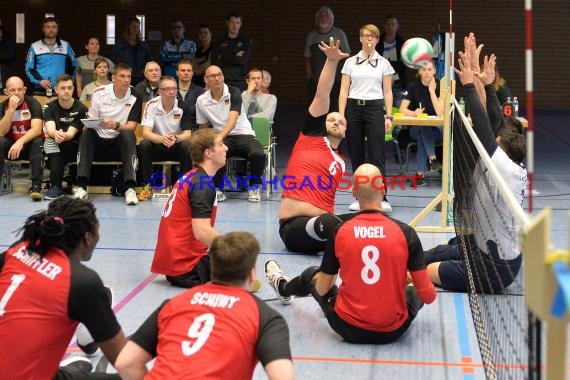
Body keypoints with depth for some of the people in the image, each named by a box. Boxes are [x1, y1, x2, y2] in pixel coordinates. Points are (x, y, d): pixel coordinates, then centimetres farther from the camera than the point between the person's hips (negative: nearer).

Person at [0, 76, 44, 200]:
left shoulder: (33, 103, -10)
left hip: (29, 145, -2)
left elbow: (37, 129, -23)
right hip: (11, 146, 2)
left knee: (38, 141, -33)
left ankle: (36, 186, -35)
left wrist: (20, 142, -40)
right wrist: (11, 109, -24)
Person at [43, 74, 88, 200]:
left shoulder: (81, 109, -7)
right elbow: (50, 129, -21)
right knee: (51, 139, -29)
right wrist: (56, 134, -47)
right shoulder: (50, 108, -1)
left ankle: (55, 186, -25)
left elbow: (71, 133, -20)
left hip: (75, 148, -1)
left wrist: (63, 136, -45)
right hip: (55, 150, 1)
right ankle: (56, 186, -34)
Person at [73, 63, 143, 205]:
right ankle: (81, 186, -36)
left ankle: (130, 188, -40)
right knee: (87, 134, -30)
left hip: (120, 144, -1)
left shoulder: (135, 97, -3)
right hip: (98, 142, 1)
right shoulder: (99, 93, 0)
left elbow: (131, 127, -10)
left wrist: (116, 126, -31)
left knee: (128, 135, -33)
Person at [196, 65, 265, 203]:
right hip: (221, 137, 1)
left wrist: (219, 138, -36)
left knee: (258, 154, -33)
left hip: (243, 134, -1)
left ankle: (253, 187, -2)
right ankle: (218, 188, -9)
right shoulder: (201, 100, 4)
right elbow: (203, 127, 15)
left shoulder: (234, 92, -7)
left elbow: (232, 121, -20)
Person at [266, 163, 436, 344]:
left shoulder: (339, 232, -10)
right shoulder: (405, 233, -13)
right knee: (414, 292, 31)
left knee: (312, 274, 30)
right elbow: (428, 296, -10)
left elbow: (321, 290, 0)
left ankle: (284, 289, 62)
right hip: (393, 332, -1)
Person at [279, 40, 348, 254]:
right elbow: (322, 95, 7)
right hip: (294, 226, -5)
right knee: (329, 222, -40)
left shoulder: (340, 163, 26)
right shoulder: (312, 135, 15)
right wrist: (331, 61, -1)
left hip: (323, 223, 5)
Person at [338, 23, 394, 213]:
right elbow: (344, 91, 4)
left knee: (376, 155, -8)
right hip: (353, 108, 2)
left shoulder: (384, 63, 6)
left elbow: (387, 92, 6)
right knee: (356, 155, 4)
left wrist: (388, 116, -3)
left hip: (374, 109, -2)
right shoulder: (350, 62, 7)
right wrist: (341, 116, -4)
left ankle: (381, 199, -8)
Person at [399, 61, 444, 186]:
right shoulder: (413, 86, -4)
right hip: (416, 128, 1)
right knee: (424, 127, -34)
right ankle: (432, 159, -42)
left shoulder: (440, 86, -7)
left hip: (436, 130, -1)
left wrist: (432, 90, -19)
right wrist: (414, 113, -32)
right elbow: (402, 109, -11)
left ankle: (420, 174, -37)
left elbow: (440, 112, -19)